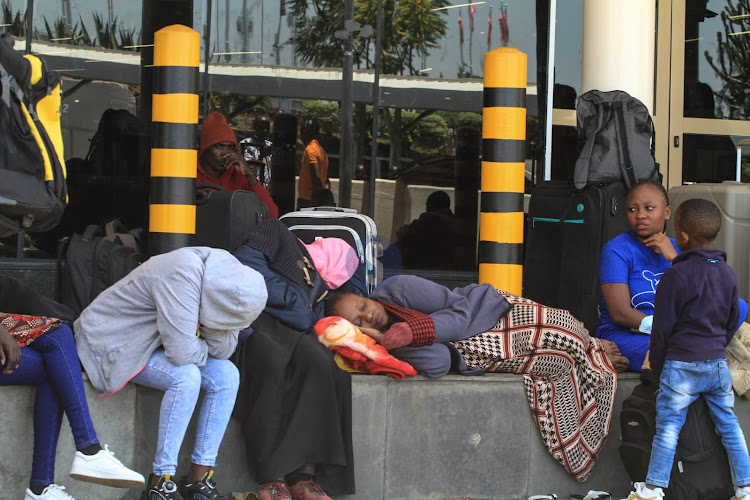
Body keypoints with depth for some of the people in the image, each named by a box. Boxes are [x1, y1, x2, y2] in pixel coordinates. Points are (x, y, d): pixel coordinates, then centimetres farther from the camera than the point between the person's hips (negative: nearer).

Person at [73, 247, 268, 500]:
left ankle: (198, 477, -5)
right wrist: (204, 350, -14)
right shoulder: (182, 274, -34)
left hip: (156, 343, 8)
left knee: (227, 375, -8)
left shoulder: (223, 275, -8)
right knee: (186, 377, -30)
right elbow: (181, 352, -36)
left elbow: (223, 350, -7)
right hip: (117, 343, -8)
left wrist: (219, 330, -26)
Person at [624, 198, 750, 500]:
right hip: (718, 364, 6)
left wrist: (657, 367, 2)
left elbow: (662, 328, -8)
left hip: (682, 365, -5)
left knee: (668, 426, -1)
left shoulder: (676, 275, -12)